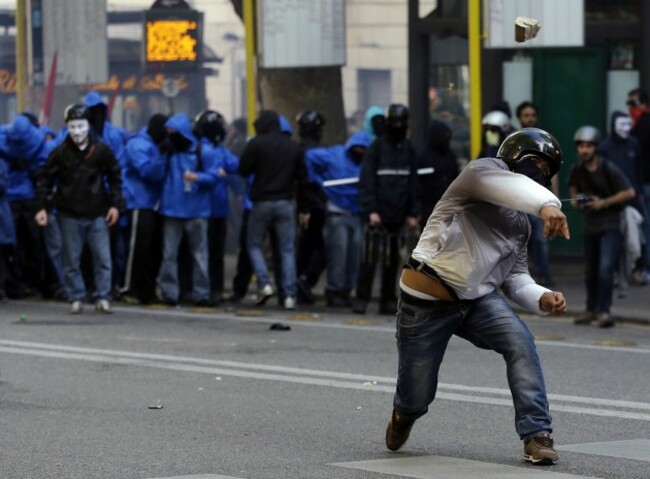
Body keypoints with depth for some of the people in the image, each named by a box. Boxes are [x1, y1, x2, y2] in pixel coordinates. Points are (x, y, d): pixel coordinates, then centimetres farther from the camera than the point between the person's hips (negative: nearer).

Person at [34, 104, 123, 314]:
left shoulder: (101, 151, -2)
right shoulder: (60, 153, -4)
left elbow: (114, 178, 7)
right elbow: (45, 180, 2)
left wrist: (115, 204, 1)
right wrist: (41, 207, -6)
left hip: (97, 214, 0)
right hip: (70, 215, 0)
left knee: (103, 258, -3)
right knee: (71, 260, 4)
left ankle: (102, 298, 5)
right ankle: (76, 298, 13)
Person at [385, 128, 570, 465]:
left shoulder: (521, 222, 15)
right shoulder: (483, 171, -9)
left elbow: (515, 276, 10)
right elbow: (509, 185, -33)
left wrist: (542, 298, -12)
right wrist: (547, 204, -53)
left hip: (478, 299, 6)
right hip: (428, 300, -6)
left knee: (520, 344, -23)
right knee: (418, 397, 4)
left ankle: (536, 436, -19)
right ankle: (404, 413, 43)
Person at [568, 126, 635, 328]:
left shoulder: (609, 169, -15)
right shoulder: (577, 170, 0)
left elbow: (629, 192, -12)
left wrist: (604, 203, -17)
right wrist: (575, 199, -1)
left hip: (611, 225, -5)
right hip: (591, 225, 6)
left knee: (606, 267, -19)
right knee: (590, 271, 14)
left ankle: (603, 311, -14)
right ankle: (592, 309, 29)